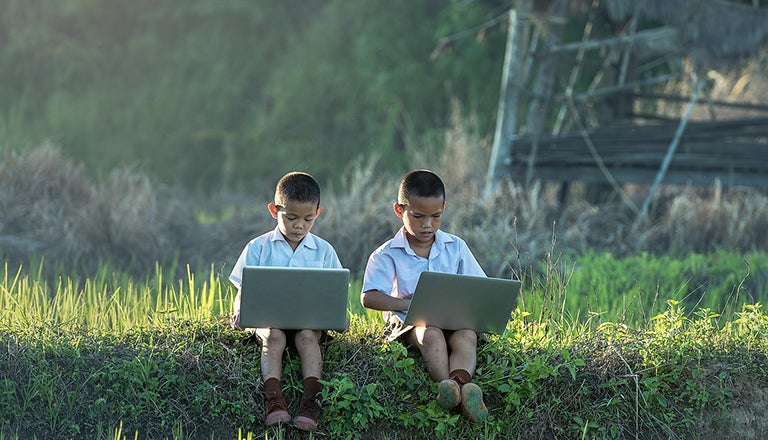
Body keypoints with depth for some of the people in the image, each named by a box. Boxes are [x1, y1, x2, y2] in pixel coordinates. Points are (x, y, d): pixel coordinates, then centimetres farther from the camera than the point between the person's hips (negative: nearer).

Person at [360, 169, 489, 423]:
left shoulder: (456, 247, 11)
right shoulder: (388, 255, 2)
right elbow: (369, 298, -10)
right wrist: (411, 304, -23)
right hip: (408, 323, -2)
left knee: (466, 336, -33)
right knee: (431, 334, -37)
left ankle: (458, 380, -64)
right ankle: (452, 387, -62)